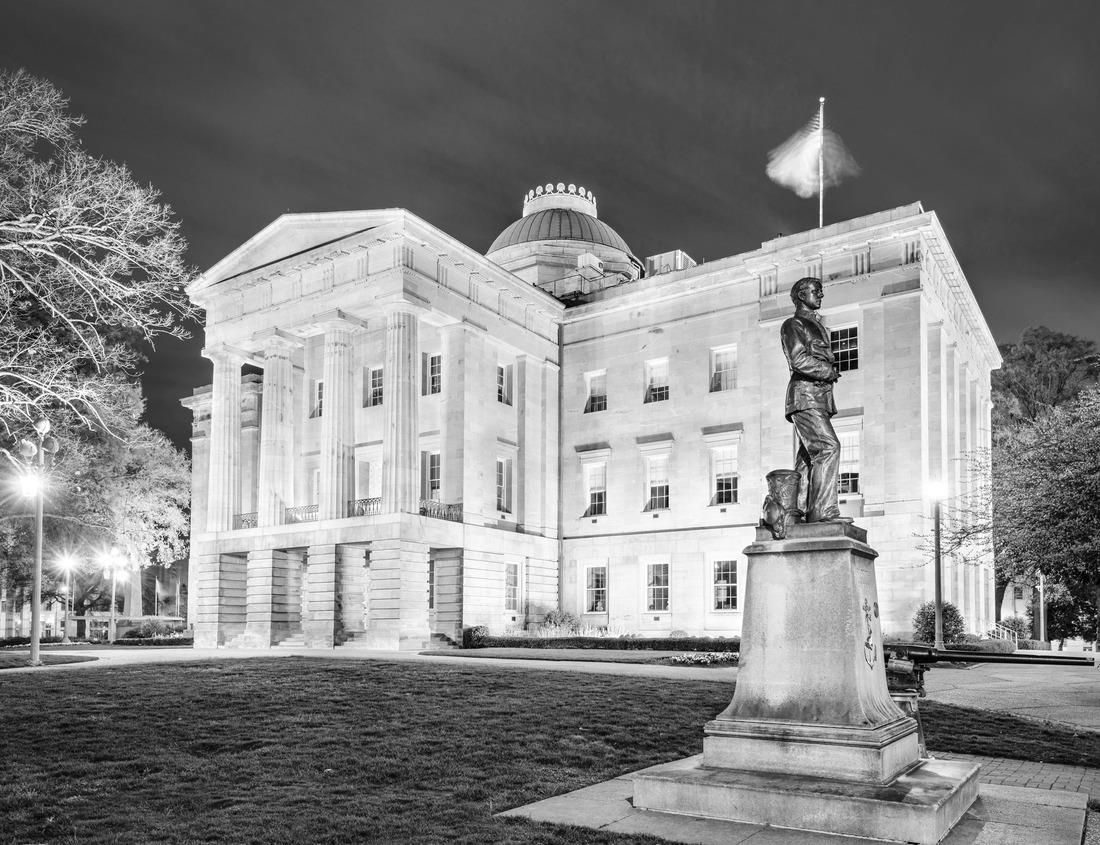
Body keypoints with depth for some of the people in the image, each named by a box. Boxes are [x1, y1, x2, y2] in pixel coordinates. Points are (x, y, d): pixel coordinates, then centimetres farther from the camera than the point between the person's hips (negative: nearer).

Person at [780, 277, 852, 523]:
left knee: (808, 456, 2)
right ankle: (823, 510, -24)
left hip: (821, 397, 9)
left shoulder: (819, 326, 29)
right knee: (828, 447, -21)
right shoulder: (793, 324, 2)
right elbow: (799, 360, -13)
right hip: (805, 394, -9)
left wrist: (831, 372, 7)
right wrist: (830, 372, -5)